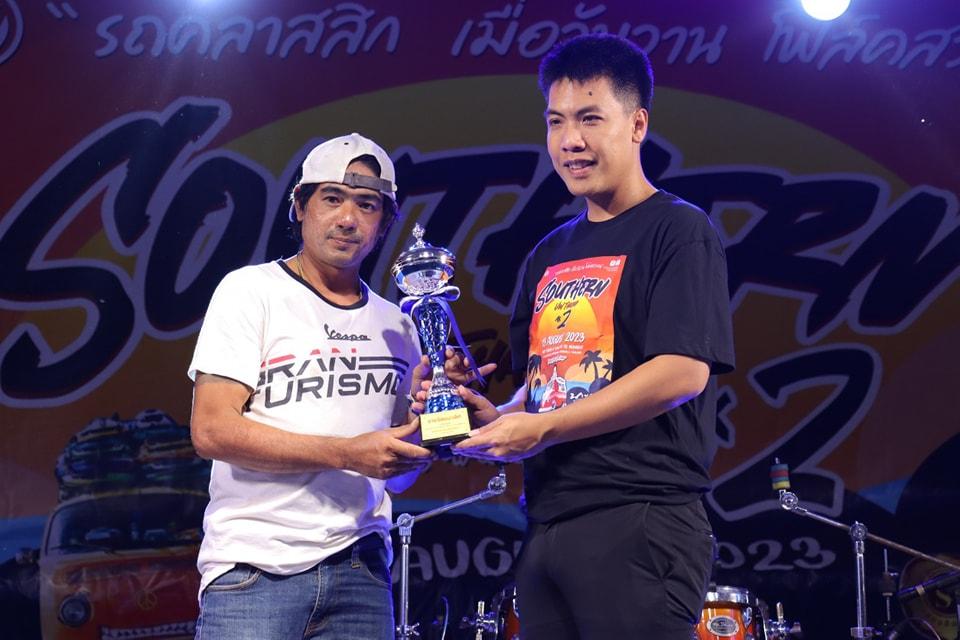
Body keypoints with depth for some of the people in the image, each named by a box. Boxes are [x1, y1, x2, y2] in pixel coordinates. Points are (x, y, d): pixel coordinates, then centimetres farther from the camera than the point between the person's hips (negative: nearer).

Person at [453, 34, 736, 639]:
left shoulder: (679, 232, -4)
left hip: (640, 524, -7)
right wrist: (498, 418, 2)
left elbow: (683, 372, -15)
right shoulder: (551, 255, 19)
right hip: (547, 524, 7)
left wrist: (541, 429, -13)